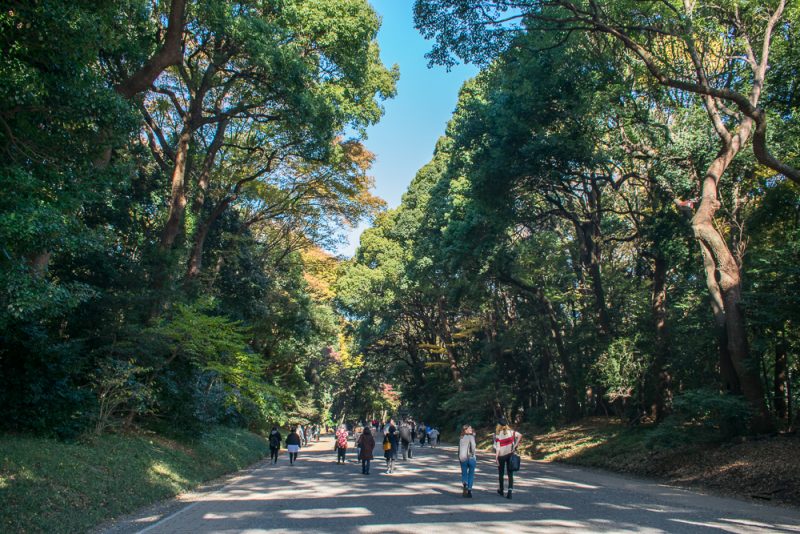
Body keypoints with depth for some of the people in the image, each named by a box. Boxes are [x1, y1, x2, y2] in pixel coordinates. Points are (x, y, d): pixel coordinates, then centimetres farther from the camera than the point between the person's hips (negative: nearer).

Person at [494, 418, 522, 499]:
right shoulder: (511, 431, -4)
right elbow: (520, 435, -13)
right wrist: (515, 445, -9)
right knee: (510, 474, 3)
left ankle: (501, 490, 30)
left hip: (501, 456, -2)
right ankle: (510, 491, -10)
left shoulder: (498, 434, -12)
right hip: (510, 455, 2)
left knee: (501, 473, 16)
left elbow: (497, 447, -13)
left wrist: (496, 457, -8)